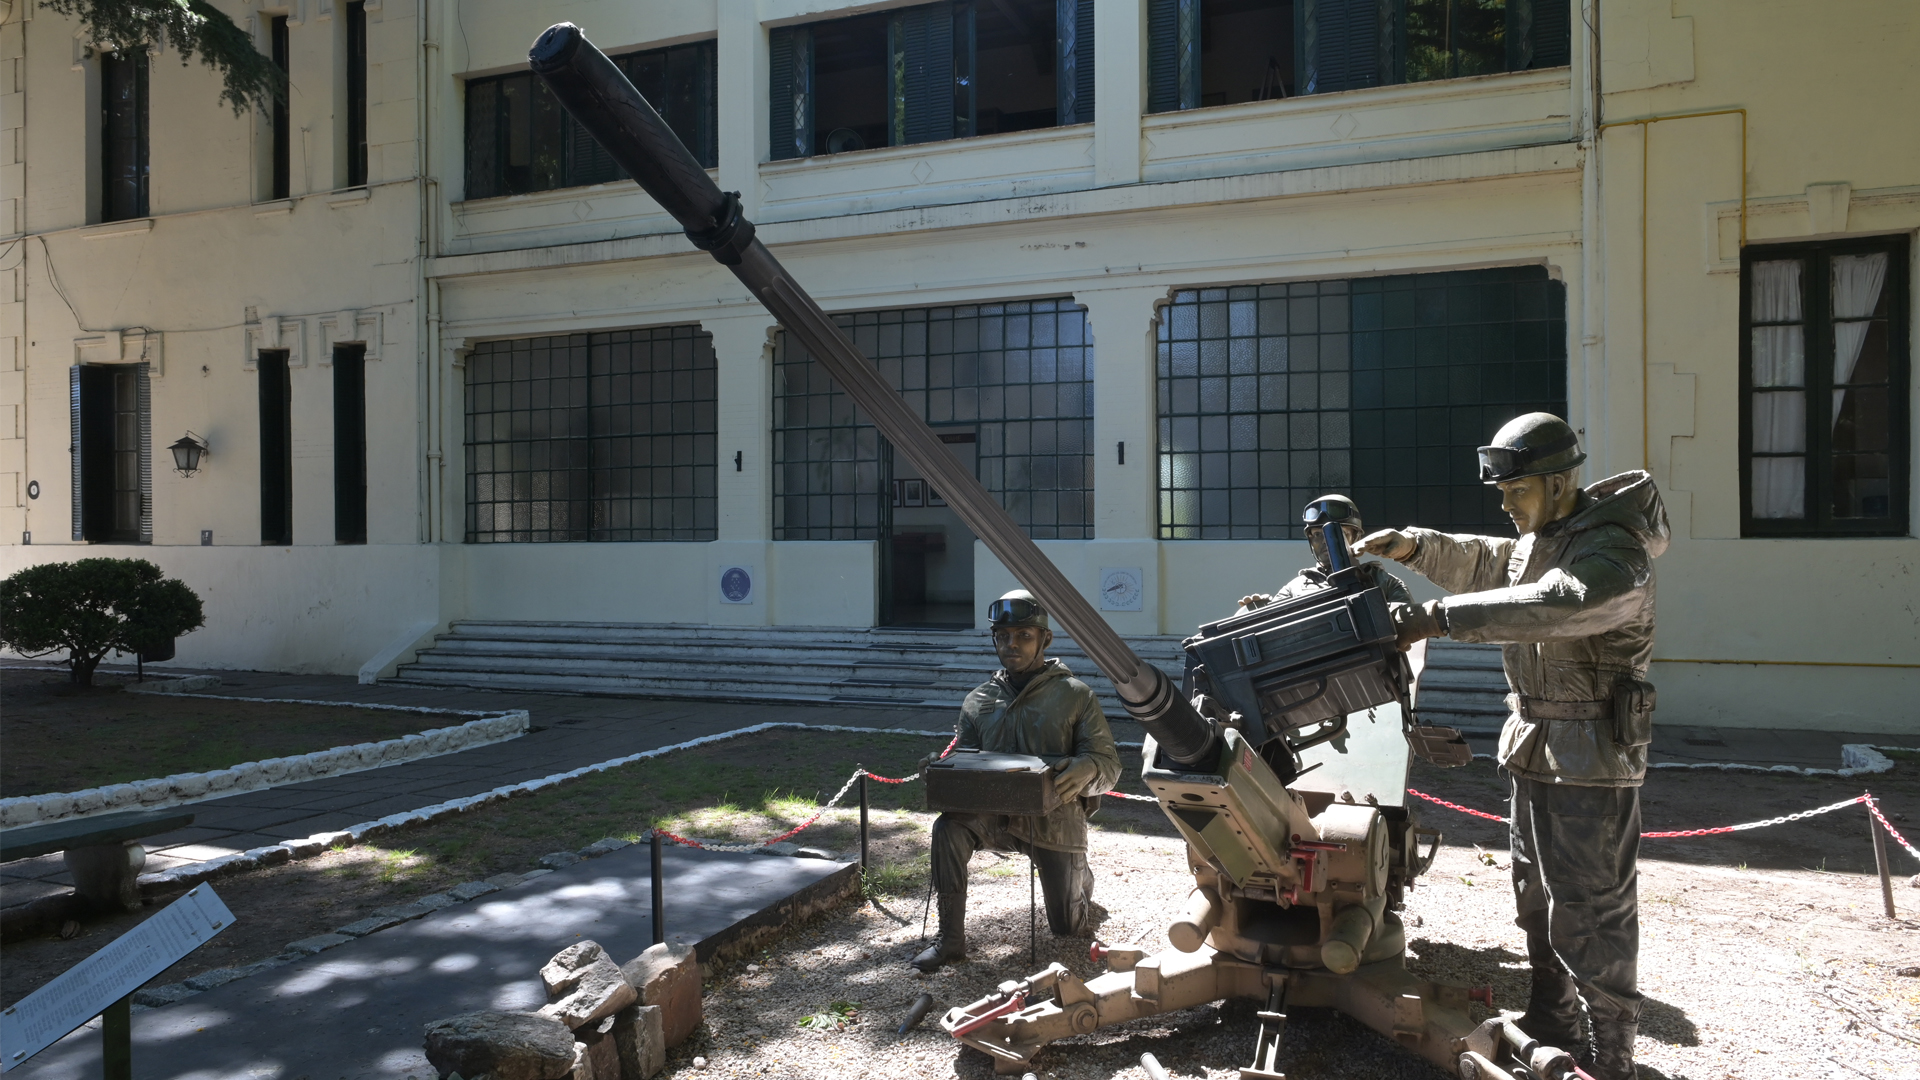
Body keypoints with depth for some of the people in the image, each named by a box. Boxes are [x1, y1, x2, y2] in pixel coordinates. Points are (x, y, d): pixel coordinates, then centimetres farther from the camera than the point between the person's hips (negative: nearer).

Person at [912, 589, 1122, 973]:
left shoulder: (1076, 695, -1)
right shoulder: (978, 702, 9)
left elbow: (1109, 763, -4)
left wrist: (1087, 769, -30)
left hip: (1055, 822, -2)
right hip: (996, 815, 2)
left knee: (1068, 927, 4)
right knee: (948, 828, -30)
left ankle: (1080, 880, 41)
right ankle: (950, 939, -16)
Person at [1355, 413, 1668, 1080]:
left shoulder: (1613, 553, -21)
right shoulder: (1538, 538, 9)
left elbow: (1554, 605, -39)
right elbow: (1484, 564, 24)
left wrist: (1443, 617, -38)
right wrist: (1415, 547, 7)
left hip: (1590, 756, -10)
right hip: (1535, 748, 10)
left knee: (1590, 911, -2)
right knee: (1537, 896, 20)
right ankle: (1549, 1025, 36)